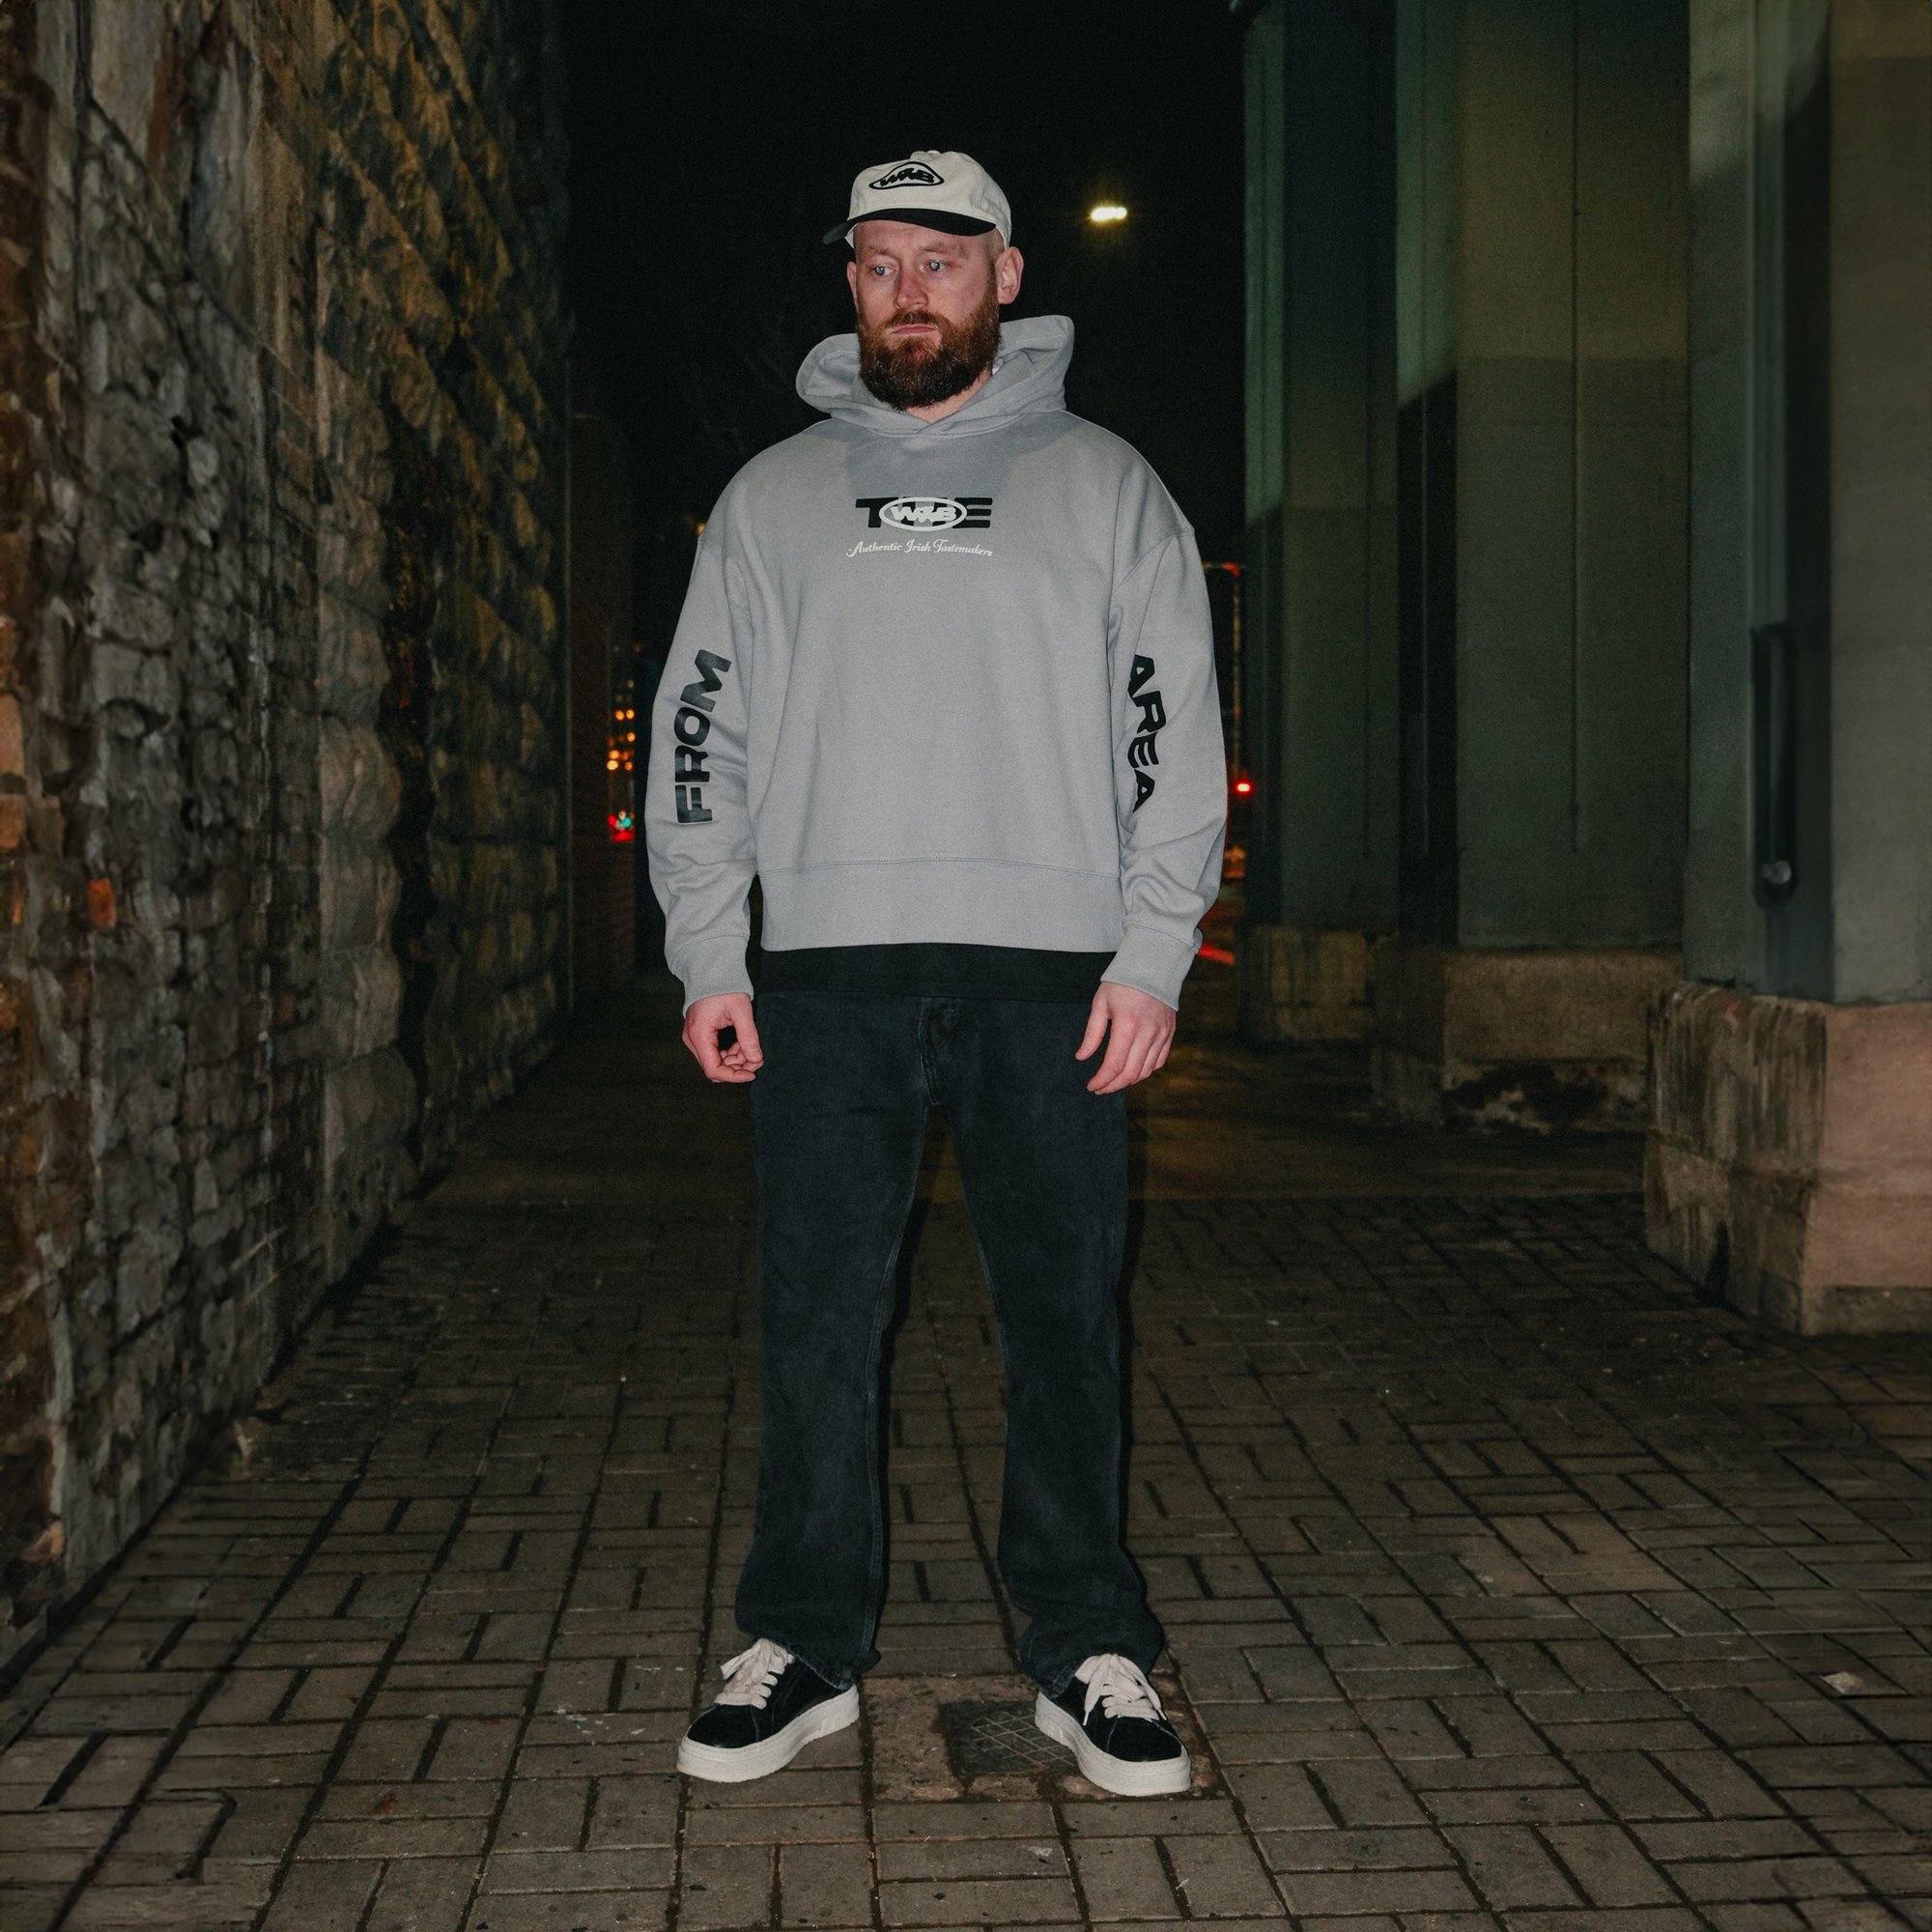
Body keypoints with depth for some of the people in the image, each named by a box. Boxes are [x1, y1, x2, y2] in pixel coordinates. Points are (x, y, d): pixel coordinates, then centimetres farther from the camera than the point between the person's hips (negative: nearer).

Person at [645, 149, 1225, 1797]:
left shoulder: (1104, 486, 10)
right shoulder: (773, 498, 14)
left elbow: (1176, 732, 5)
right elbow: (701, 731, 11)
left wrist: (1153, 955, -6)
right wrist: (707, 960, 1)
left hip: (1051, 969, -1)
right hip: (828, 968, 1)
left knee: (1067, 1318, 2)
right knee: (818, 1320, 3)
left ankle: (1088, 1653, 12)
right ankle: (806, 1646, 15)